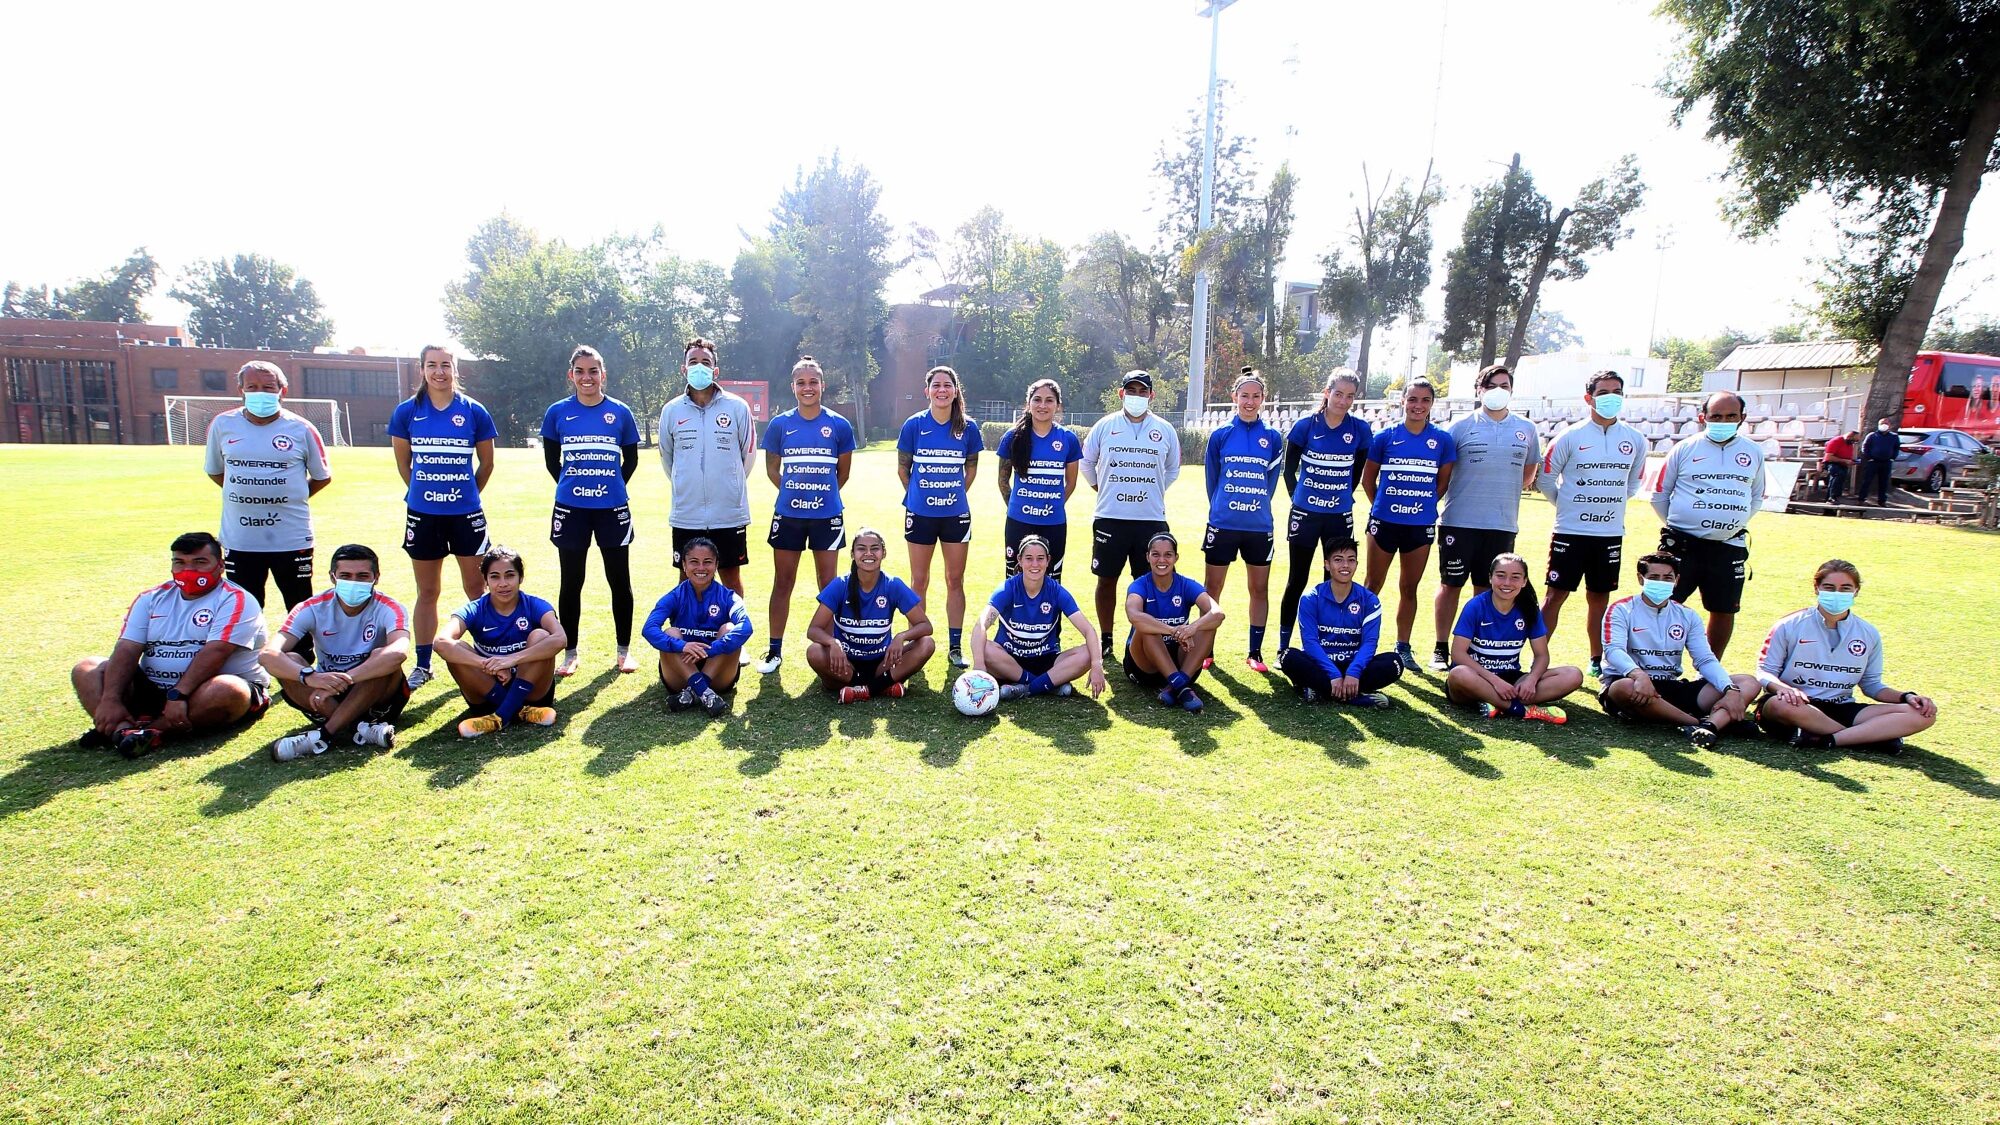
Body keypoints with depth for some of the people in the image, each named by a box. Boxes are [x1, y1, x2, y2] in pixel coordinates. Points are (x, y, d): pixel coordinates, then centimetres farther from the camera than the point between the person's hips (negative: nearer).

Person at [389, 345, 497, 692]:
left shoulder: (474, 411, -3)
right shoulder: (406, 412, 0)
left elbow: (486, 462, 7)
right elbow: (403, 462, 11)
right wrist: (426, 491, 13)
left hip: (466, 513, -1)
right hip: (423, 515, 1)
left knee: (476, 589, 4)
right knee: (427, 592, 10)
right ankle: (422, 665, 20)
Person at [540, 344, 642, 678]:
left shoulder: (620, 412, 1)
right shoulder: (558, 412, 2)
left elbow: (631, 459, 10)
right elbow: (551, 460, 12)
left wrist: (613, 487, 7)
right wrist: (573, 486, 10)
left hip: (613, 509, 0)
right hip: (571, 509, 1)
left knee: (619, 580, 5)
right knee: (571, 582, 8)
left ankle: (624, 650, 17)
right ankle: (571, 652, 20)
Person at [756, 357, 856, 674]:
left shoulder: (839, 425, -1)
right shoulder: (780, 424, 1)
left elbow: (843, 472, 8)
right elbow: (772, 468, 11)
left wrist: (823, 493, 9)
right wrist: (794, 491, 8)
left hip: (827, 515, -1)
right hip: (788, 515, 1)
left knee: (828, 583, 6)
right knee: (783, 582, 8)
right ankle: (774, 650, 17)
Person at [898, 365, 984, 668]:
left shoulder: (968, 427, -1)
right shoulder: (914, 424, -3)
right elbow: (902, 468, 5)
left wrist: (955, 495, 9)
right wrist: (919, 495, 8)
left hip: (956, 514, 1)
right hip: (920, 514, -1)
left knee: (955, 580, 6)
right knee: (919, 581, 7)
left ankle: (956, 648, 14)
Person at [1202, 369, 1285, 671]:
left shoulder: (1273, 437, 2)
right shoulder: (1220, 434, 1)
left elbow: (1272, 480, 8)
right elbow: (1211, 478, 9)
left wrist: (1256, 507, 11)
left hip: (1259, 526, 1)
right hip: (1222, 525, -1)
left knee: (1259, 589, 7)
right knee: (1213, 588, 5)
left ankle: (1255, 652, 18)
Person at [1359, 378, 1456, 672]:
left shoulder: (1442, 440, 1)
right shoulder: (1385, 437, -1)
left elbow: (1443, 482, 9)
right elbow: (1367, 478, 7)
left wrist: (1422, 504, 4)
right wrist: (1381, 506, 5)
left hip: (1421, 525, 1)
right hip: (1384, 523, -1)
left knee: (1409, 588, 11)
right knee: (1373, 585, 6)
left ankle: (1403, 647, 21)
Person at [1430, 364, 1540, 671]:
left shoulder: (1526, 430, 9)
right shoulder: (1461, 427, 0)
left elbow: (1529, 472, 21)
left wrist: (1503, 494, 12)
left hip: (1503, 524, 3)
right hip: (1460, 521, -2)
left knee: (1487, 589, 8)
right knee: (1450, 585, 3)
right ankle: (1441, 649, 13)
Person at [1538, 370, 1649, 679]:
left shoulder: (1635, 440, 5)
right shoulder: (1570, 437, -6)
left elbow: (1633, 483, 19)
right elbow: (1546, 479, 1)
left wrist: (1610, 503, 12)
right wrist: (1571, 505, 5)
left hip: (1611, 534, 4)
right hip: (1570, 532, -3)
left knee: (1599, 597, 13)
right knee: (1556, 595, -2)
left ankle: (1597, 660, 24)